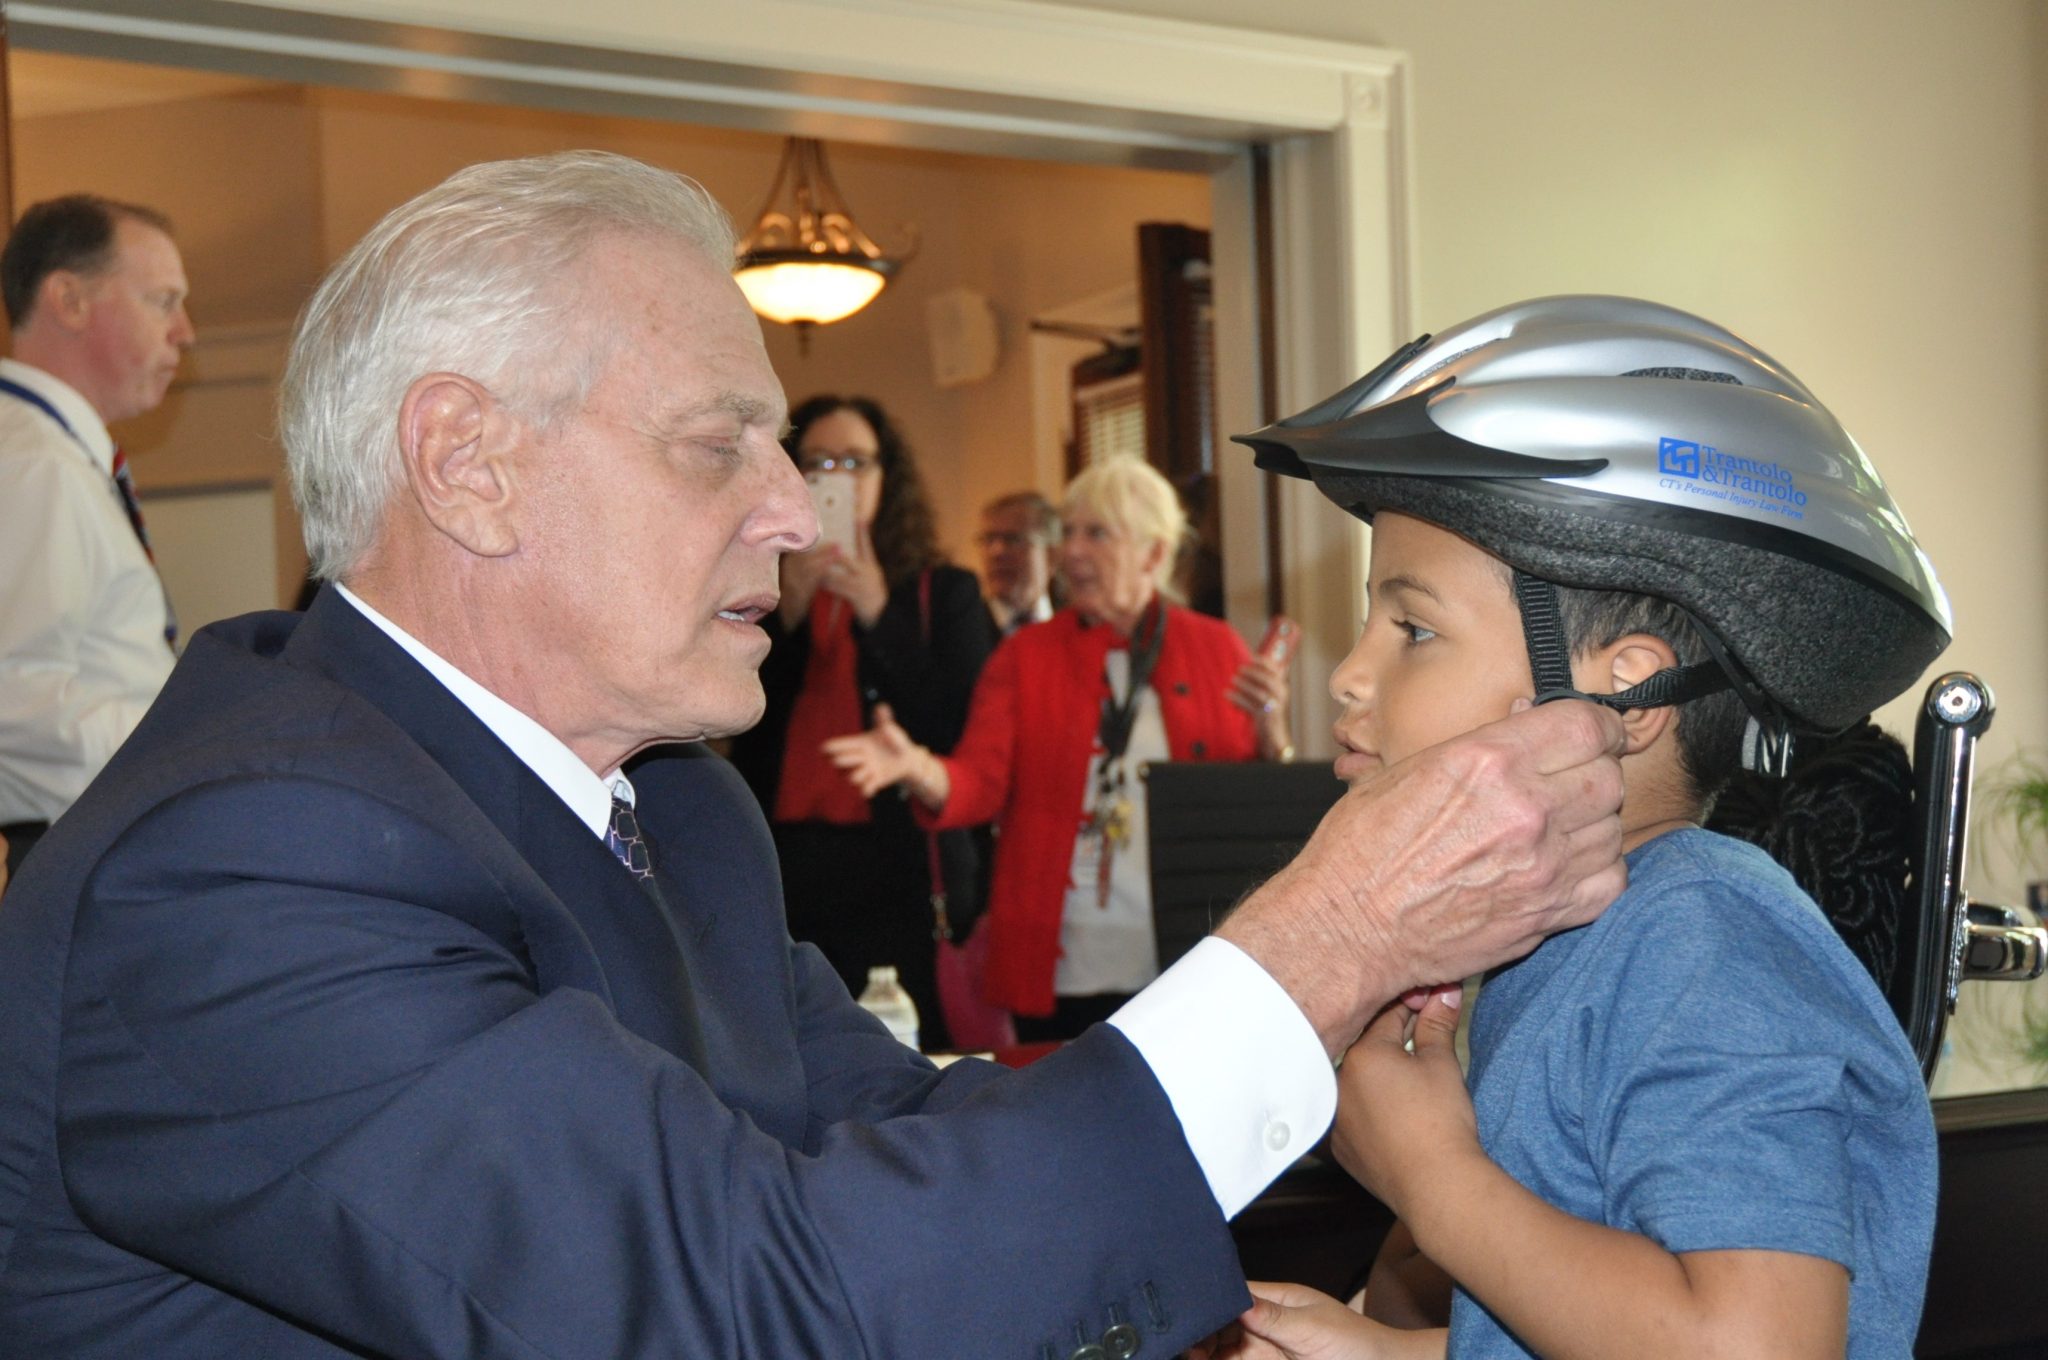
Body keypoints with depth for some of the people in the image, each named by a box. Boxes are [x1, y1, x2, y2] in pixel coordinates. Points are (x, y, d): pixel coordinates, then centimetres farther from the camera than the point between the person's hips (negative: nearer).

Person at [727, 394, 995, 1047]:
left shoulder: (943, 594, 8)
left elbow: (963, 731, -3)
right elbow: (735, 728, 2)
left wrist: (878, 615, -11)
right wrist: (789, 613, -9)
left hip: (903, 876, -1)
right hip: (788, 878, 1)